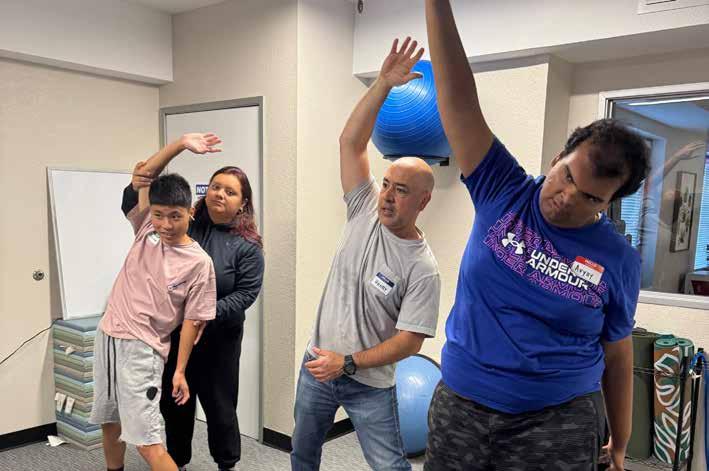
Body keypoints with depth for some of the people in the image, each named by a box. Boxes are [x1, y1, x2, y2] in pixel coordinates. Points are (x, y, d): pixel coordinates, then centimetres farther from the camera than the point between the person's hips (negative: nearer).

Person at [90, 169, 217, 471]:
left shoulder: (199, 262, -14)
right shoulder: (146, 230, -1)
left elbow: (192, 320, -9)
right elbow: (143, 175, -1)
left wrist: (180, 370, -8)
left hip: (142, 349, -6)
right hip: (107, 337, 6)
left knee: (147, 443, -9)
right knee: (109, 421, 22)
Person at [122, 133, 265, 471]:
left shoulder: (247, 246, -8)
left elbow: (245, 294, -11)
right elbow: (137, 191, -6)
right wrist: (179, 145, -13)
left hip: (218, 339, -2)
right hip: (172, 332, 3)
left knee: (219, 405, 11)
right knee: (175, 404, 18)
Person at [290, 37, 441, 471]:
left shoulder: (422, 270, -19)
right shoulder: (366, 211, -8)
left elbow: (409, 341, -19)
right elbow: (351, 143, -14)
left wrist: (348, 363, -23)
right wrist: (383, 85, -22)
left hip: (370, 383, -4)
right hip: (317, 367, 5)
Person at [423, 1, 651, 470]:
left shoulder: (619, 261, -6)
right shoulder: (503, 193, -8)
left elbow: (616, 356, 4)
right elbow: (460, 101, -16)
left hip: (558, 422, -1)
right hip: (460, 405, 2)